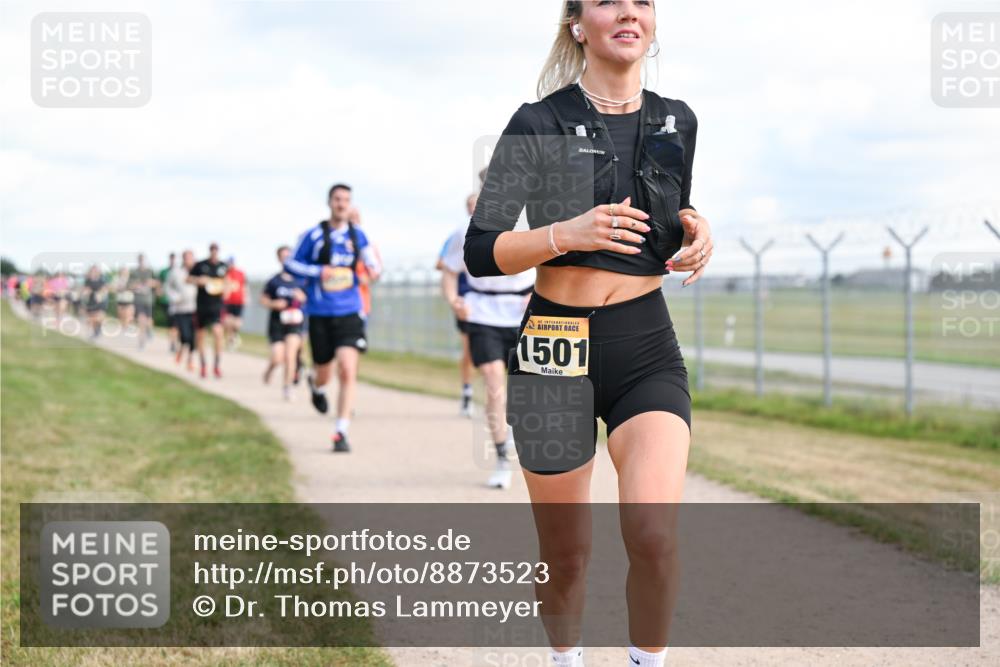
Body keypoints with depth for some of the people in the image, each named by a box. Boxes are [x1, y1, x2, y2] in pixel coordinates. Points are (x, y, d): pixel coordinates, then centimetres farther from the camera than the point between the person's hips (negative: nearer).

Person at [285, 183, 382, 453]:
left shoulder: (357, 235, 6)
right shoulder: (313, 235, -2)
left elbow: (371, 261, 21)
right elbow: (290, 264, 2)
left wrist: (374, 270, -3)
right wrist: (318, 271, -14)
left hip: (349, 313, 1)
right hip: (320, 314, -1)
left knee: (348, 371, -15)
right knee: (324, 374, 10)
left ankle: (341, 432, -10)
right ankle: (316, 385, 50)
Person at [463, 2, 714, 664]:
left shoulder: (676, 122, 8)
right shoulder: (538, 125, -4)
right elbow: (481, 253, -6)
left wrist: (696, 233, 2)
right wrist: (568, 234, -22)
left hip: (647, 346, 2)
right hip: (556, 350, -2)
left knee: (655, 533, -21)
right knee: (566, 553, 9)